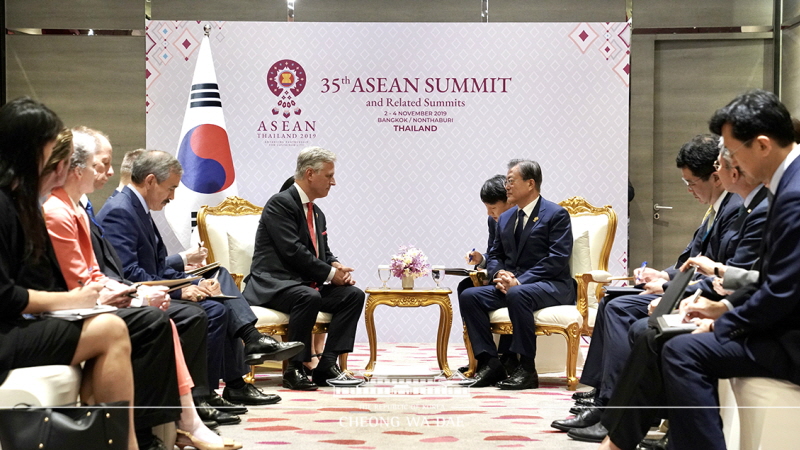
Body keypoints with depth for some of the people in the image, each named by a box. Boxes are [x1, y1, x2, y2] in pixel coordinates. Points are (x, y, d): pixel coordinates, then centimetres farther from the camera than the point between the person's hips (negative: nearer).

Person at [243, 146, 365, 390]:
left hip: (306, 283, 9)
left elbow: (324, 252, 22)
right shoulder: (280, 203, -10)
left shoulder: (317, 213, 18)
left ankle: (326, 365, -12)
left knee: (353, 294, -8)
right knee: (308, 297, -36)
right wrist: (330, 273, -15)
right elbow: (292, 251, -19)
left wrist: (337, 267, -3)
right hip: (272, 285, -9)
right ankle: (294, 369, -24)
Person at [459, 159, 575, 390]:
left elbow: (557, 259, -14)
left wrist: (519, 281, -22)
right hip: (511, 284, 7)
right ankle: (489, 363, -16)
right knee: (469, 296, -16)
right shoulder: (505, 218, 18)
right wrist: (499, 274, -6)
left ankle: (526, 369, -30)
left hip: (552, 286, -7)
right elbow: (495, 255, 20)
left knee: (517, 294, -38)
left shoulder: (557, 214, -4)